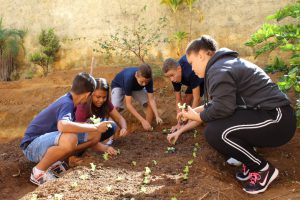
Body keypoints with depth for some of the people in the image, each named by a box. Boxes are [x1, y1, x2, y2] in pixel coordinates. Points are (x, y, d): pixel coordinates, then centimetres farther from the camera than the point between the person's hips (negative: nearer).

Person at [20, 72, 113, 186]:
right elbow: (62, 125, -45)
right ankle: (38, 171, -14)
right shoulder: (67, 103, -23)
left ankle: (54, 163, 5)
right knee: (70, 139, -41)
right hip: (32, 146, -9)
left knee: (95, 135, -3)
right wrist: (96, 127, -34)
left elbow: (72, 125, 18)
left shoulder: (68, 100, 4)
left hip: (46, 141, 9)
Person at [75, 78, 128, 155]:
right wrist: (105, 148, -46)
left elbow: (119, 118, -11)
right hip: (78, 133, -6)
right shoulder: (82, 107, -32)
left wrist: (124, 128, -36)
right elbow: (82, 133, -36)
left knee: (112, 126, -19)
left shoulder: (106, 103, -15)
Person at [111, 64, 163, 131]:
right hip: (118, 85, -3)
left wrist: (157, 116, -41)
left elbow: (151, 99, -27)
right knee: (116, 107, -31)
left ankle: (148, 128, -1)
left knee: (149, 104, -18)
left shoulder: (148, 79, -31)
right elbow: (128, 104, -42)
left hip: (136, 88, 4)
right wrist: (143, 120, -47)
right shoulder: (129, 78, -43)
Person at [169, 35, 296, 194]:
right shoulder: (223, 64, 17)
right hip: (264, 113, 11)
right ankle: (252, 162, 14)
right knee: (215, 123, 13)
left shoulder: (219, 71, -17)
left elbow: (222, 108, -26)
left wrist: (197, 116, -8)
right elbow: (218, 103, 20)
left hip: (277, 118, -11)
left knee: (214, 132, -22)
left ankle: (263, 169, -3)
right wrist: (194, 110, 18)